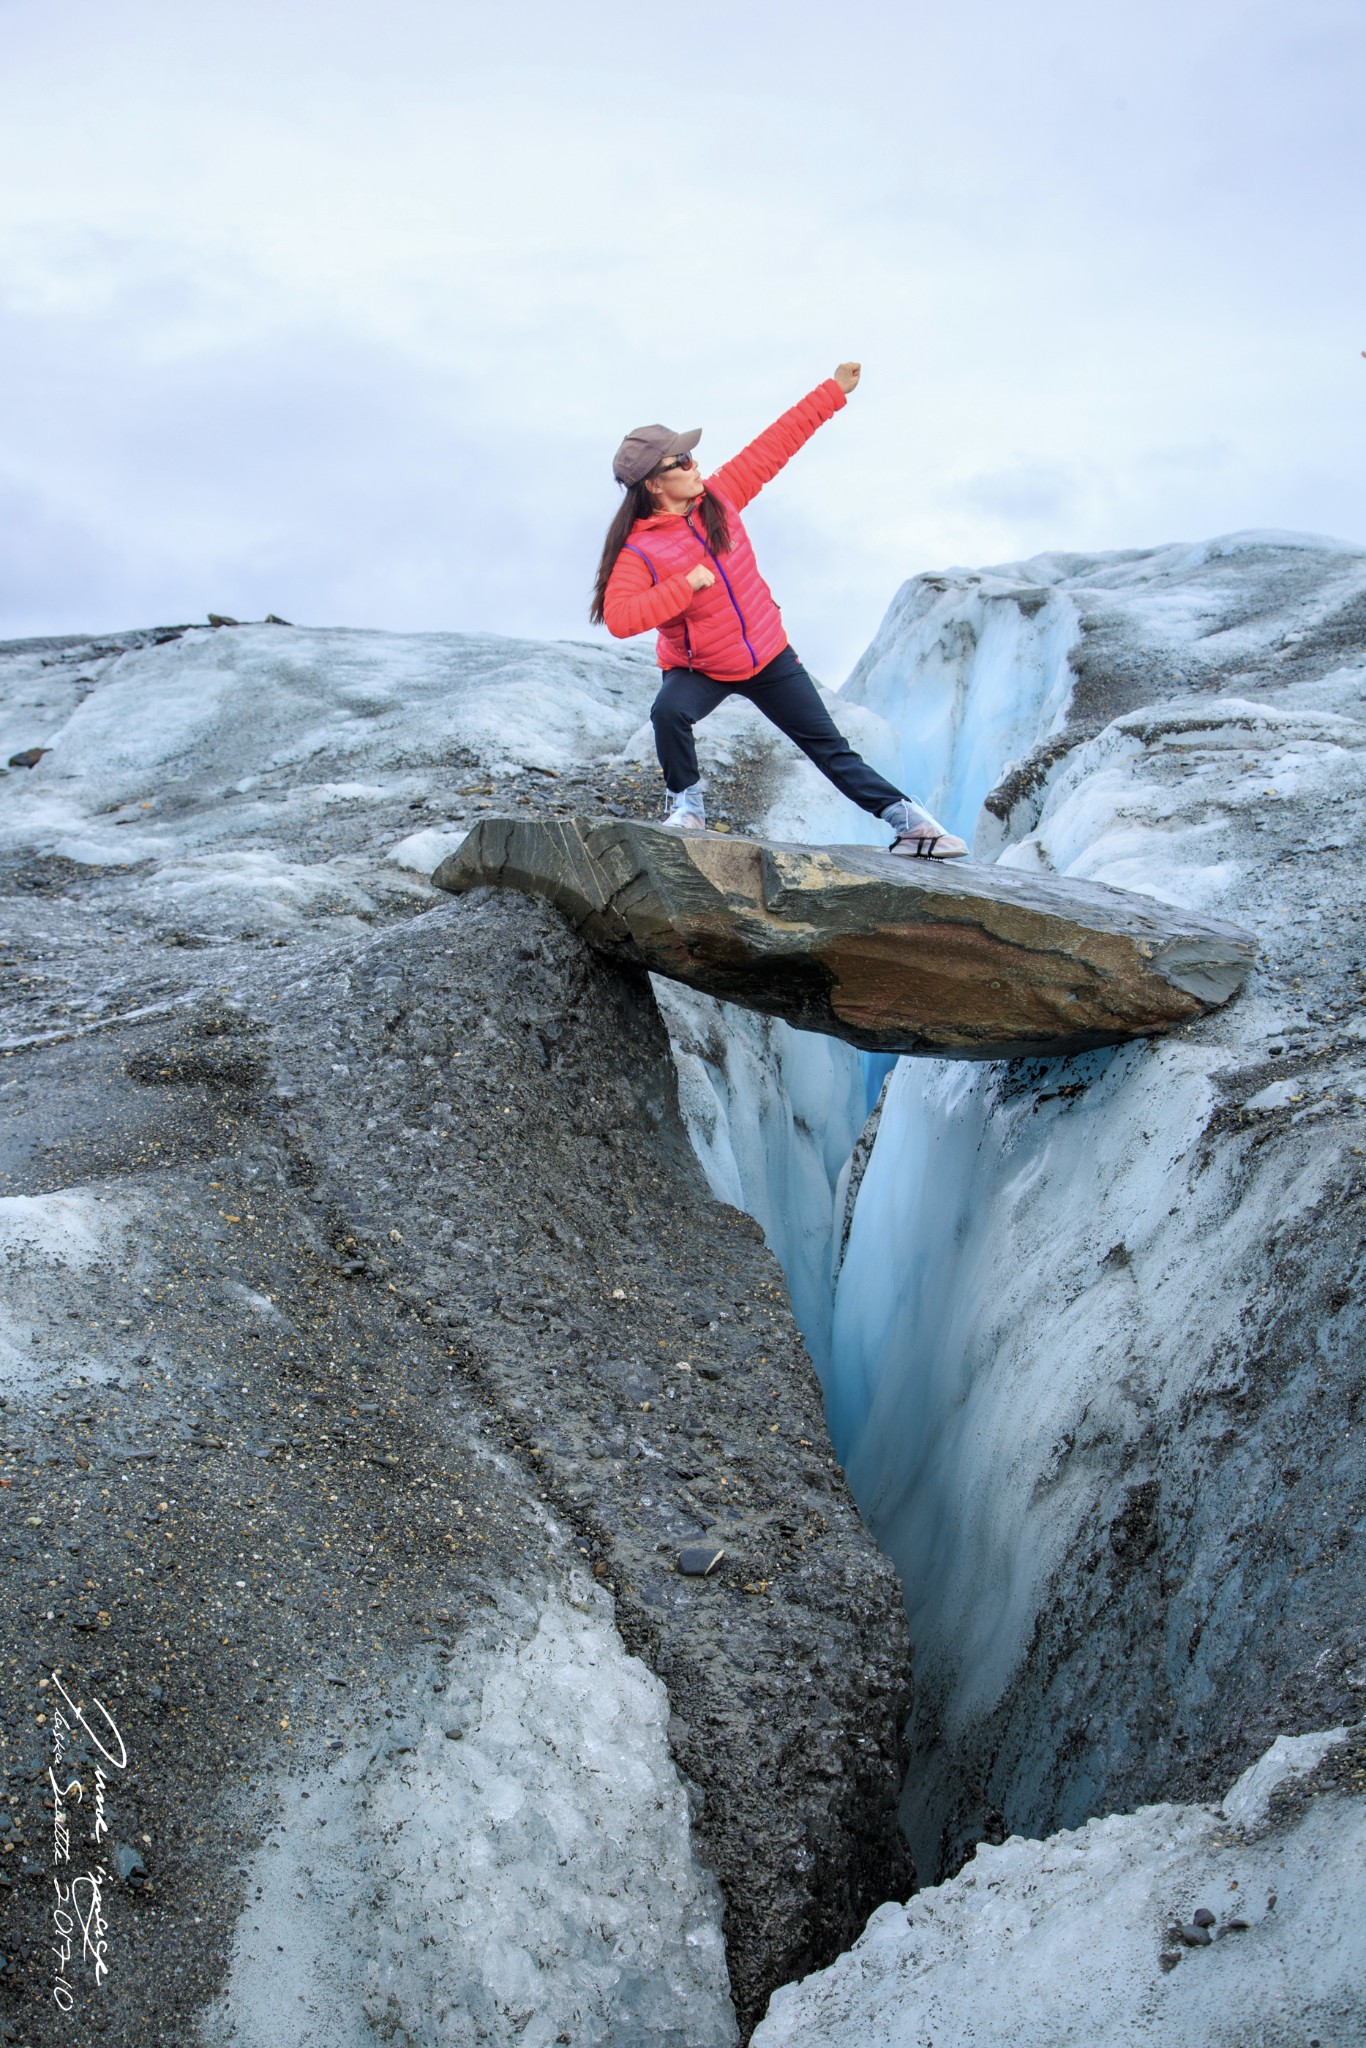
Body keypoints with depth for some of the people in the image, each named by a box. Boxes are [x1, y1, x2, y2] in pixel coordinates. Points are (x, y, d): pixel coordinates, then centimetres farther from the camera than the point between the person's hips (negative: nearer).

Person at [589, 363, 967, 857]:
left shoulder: (718, 496, -8)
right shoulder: (638, 551, -20)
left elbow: (774, 444, 0)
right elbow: (618, 618, -34)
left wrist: (832, 391, 3)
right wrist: (685, 585, -36)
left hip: (770, 658, 3)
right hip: (697, 669, -3)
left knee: (829, 746, 4)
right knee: (669, 713, -34)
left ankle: (906, 819, 9)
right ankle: (686, 806, -10)